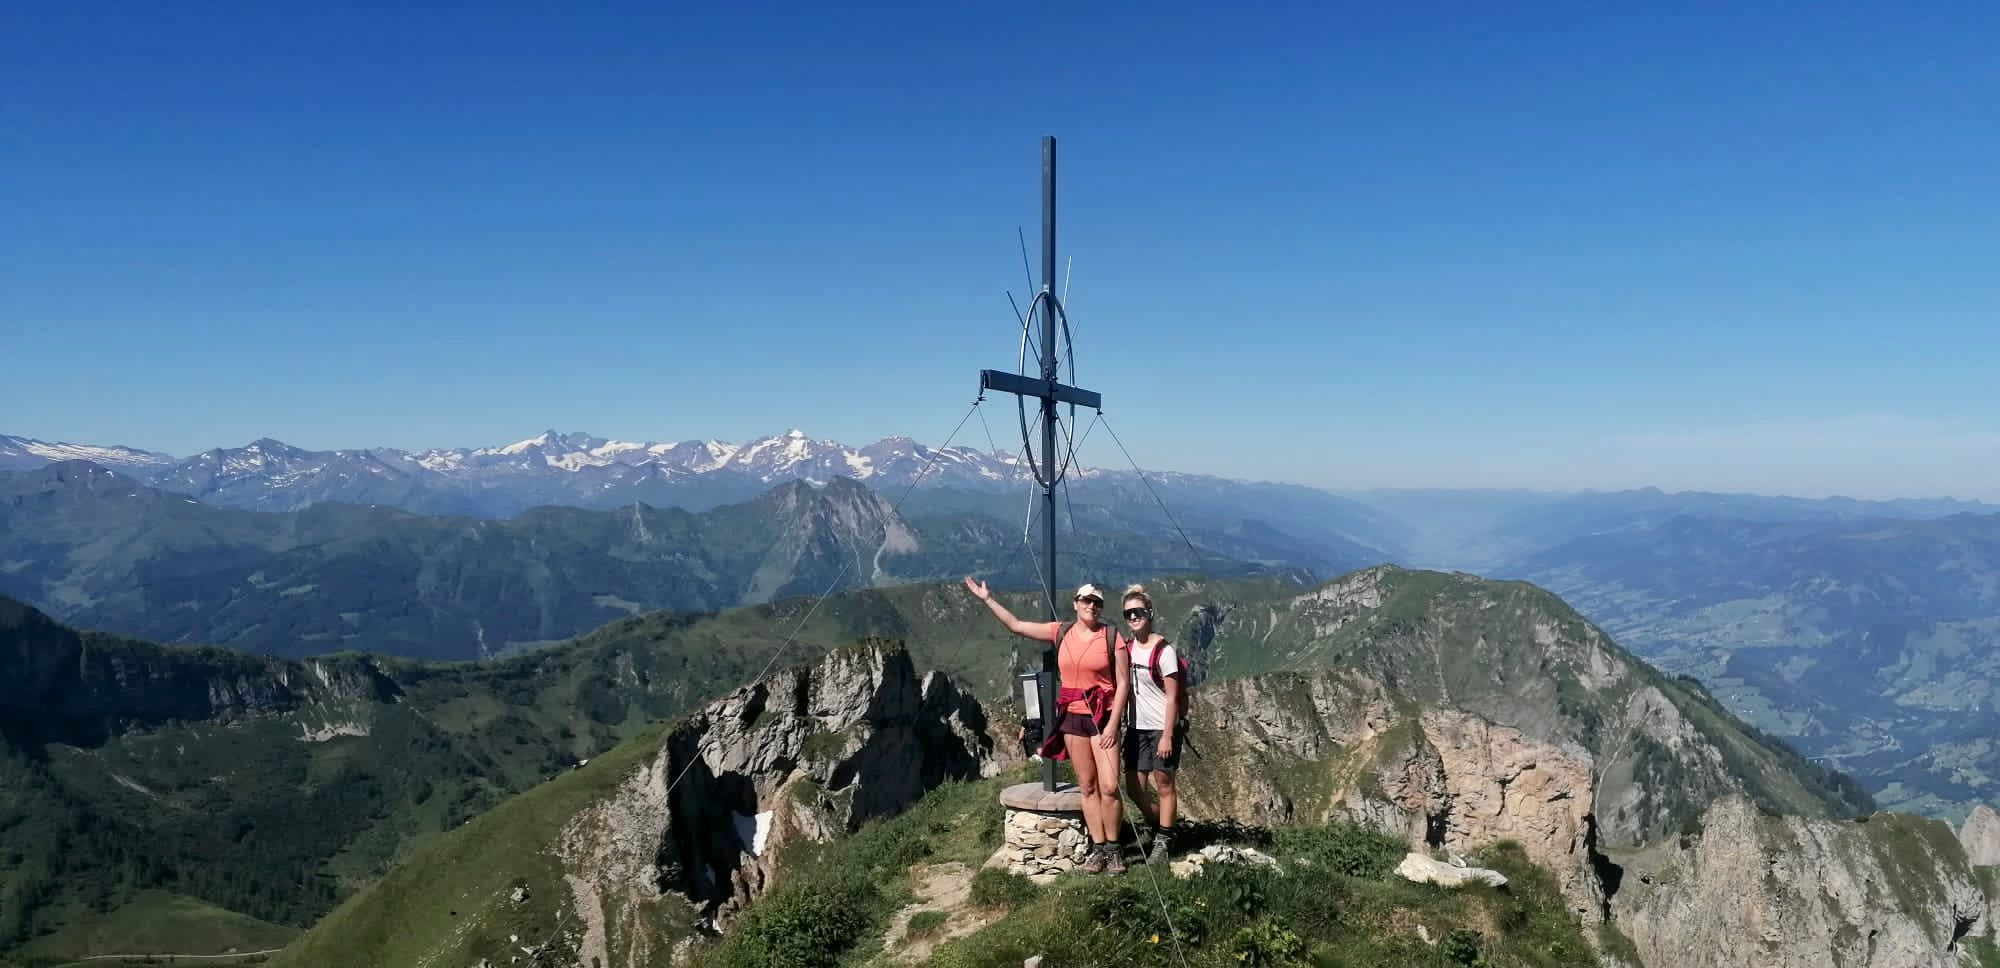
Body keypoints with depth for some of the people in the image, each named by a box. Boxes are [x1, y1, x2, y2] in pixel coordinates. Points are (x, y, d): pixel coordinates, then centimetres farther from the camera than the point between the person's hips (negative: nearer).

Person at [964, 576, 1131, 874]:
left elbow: (1123, 683, -6)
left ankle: (1113, 849, 7)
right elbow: (1016, 626, 8)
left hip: (1103, 717, -3)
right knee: (1087, 787, 6)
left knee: (1109, 787, -8)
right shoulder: (1061, 632, 4)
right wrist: (987, 599, 4)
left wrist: (1113, 725, -12)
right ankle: (1098, 849, 13)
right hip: (1072, 718, 3)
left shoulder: (1111, 636, -6)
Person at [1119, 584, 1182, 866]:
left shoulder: (1163, 650, -13)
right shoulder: (1127, 648, 6)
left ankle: (1162, 842, 17)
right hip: (1137, 727, 6)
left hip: (1162, 728, -6)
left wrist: (1167, 736, -16)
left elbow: (1172, 696, -13)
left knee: (1163, 785, 4)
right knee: (1134, 787, 9)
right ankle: (1161, 828, 32)